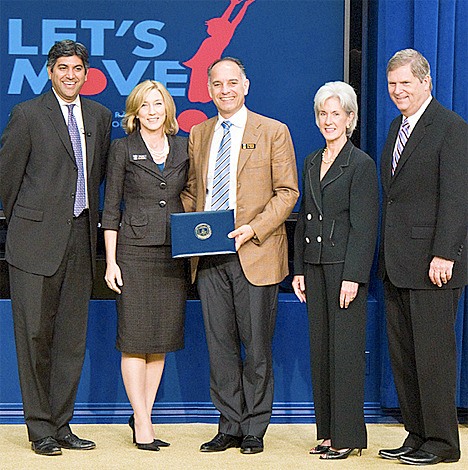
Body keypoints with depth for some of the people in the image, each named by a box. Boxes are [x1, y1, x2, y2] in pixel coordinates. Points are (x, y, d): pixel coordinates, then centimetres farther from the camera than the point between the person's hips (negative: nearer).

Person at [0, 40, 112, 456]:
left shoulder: (100, 116, 12)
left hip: (81, 236, 5)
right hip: (37, 239, -4)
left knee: (72, 337, 6)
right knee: (35, 335, -1)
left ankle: (62, 425, 15)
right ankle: (40, 429, 7)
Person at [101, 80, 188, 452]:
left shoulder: (183, 148, 10)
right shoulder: (123, 149, 1)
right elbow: (111, 208, 0)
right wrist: (111, 261, -6)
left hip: (173, 252, 4)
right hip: (134, 250, -4)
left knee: (162, 338, 6)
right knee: (135, 337, -3)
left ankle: (143, 414, 16)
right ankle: (142, 421, 3)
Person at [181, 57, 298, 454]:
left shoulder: (273, 132, 1)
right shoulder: (198, 135, 15)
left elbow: (287, 192, -2)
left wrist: (254, 228, -15)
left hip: (254, 255, -4)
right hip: (209, 257, 4)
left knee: (257, 346, 1)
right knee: (220, 344, 7)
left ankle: (254, 429, 13)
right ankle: (230, 426, 16)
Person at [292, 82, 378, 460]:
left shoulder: (361, 164, -6)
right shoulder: (311, 162, 15)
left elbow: (365, 226, -11)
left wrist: (353, 277, -17)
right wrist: (299, 269, 12)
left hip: (345, 267, -7)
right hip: (315, 266, 7)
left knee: (345, 350, -4)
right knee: (320, 350, 9)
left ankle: (347, 436, 4)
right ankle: (328, 432, 17)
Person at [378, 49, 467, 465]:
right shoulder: (398, 126, 18)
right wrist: (386, 253, 14)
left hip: (432, 262, -8)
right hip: (397, 262, 9)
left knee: (433, 352, -3)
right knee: (402, 354, 11)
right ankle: (417, 435, 20)